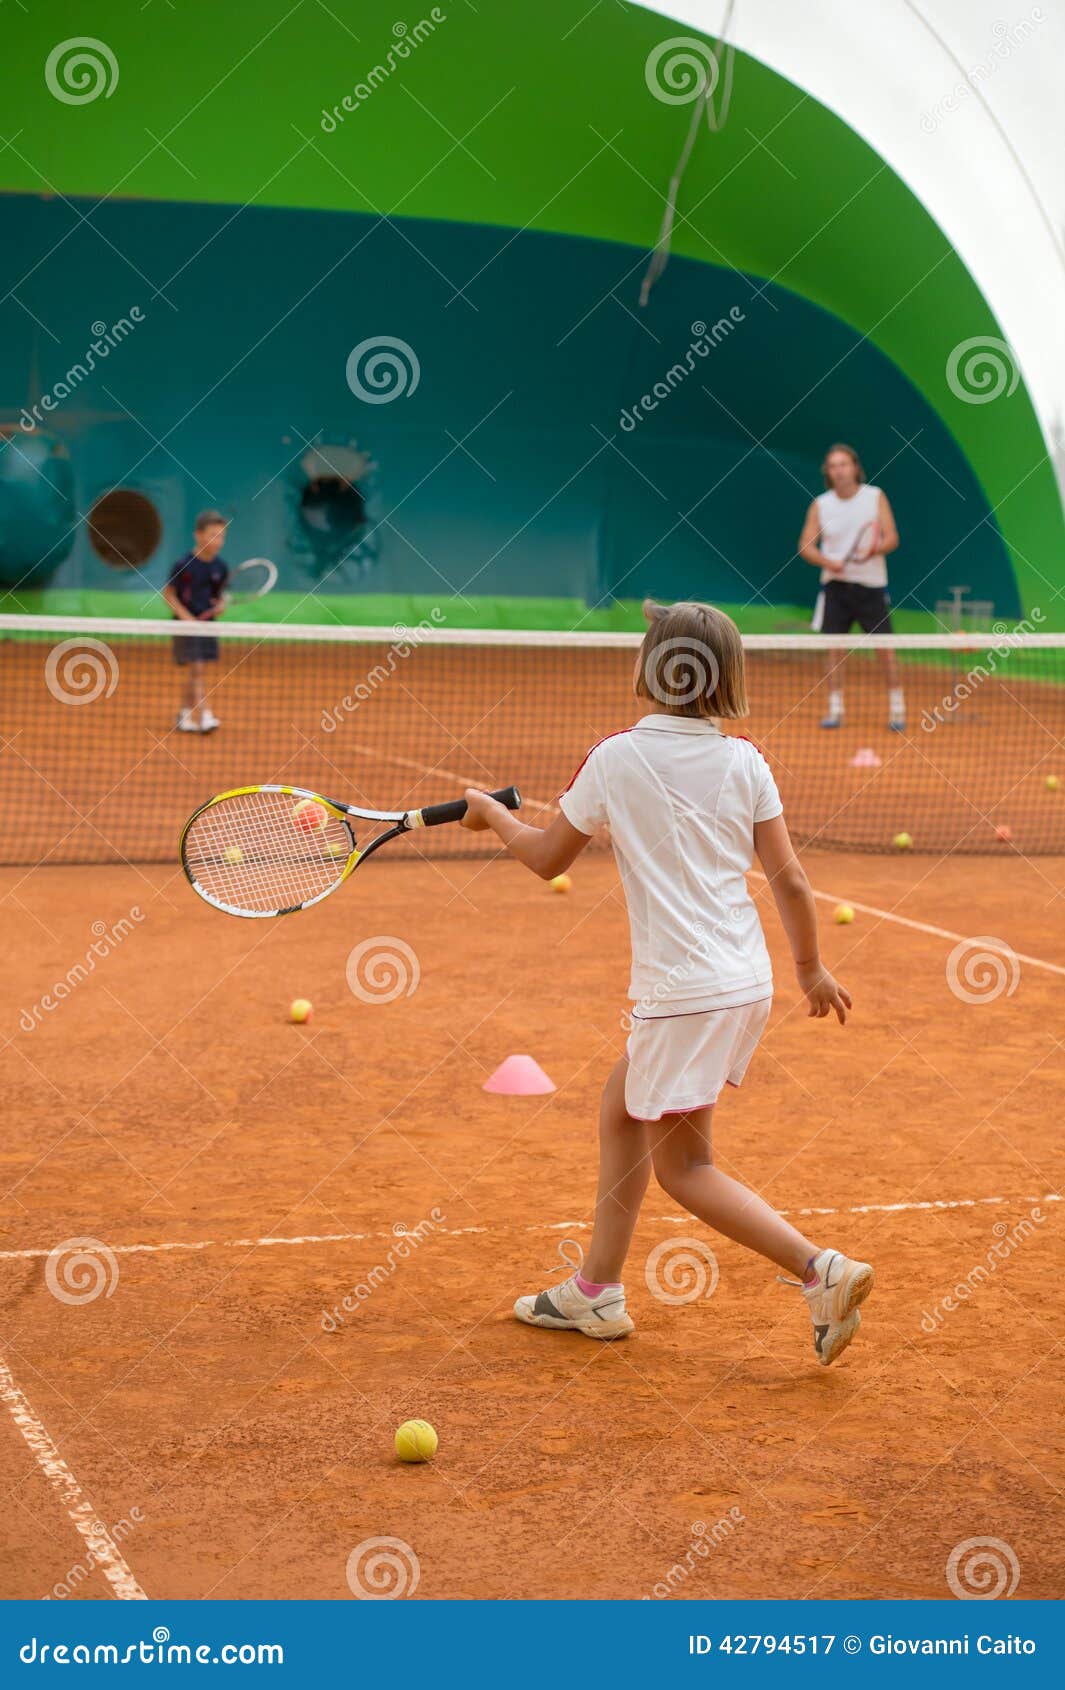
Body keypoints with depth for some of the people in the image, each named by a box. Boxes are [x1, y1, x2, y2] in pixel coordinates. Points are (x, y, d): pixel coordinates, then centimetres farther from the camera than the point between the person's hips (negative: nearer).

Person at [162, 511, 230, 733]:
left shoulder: (220, 567, 1)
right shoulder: (184, 565, -13)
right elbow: (168, 593, -7)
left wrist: (221, 604, -9)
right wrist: (185, 615, -16)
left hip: (207, 622, 5)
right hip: (186, 623, -5)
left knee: (192, 673, 12)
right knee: (196, 669, -11)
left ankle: (186, 714, 25)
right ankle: (203, 716, -15)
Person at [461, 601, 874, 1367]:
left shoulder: (616, 759, -9)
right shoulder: (744, 761, 0)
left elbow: (546, 858, 4)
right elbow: (791, 880, 1)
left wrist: (492, 813, 22)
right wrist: (812, 968, 15)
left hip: (685, 989, -7)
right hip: (747, 981, 7)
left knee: (682, 1166, 4)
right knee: (622, 1111, 21)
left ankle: (821, 1268, -9)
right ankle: (597, 1290, 27)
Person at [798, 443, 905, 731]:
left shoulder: (875, 497, 0)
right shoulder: (820, 505, 3)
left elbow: (892, 538, -4)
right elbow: (806, 545, 1)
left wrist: (874, 550, -25)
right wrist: (828, 562, -18)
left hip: (871, 585, -1)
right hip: (835, 585, 1)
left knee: (884, 646, -2)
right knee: (833, 646, -1)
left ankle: (896, 709, 7)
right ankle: (835, 709, 8)